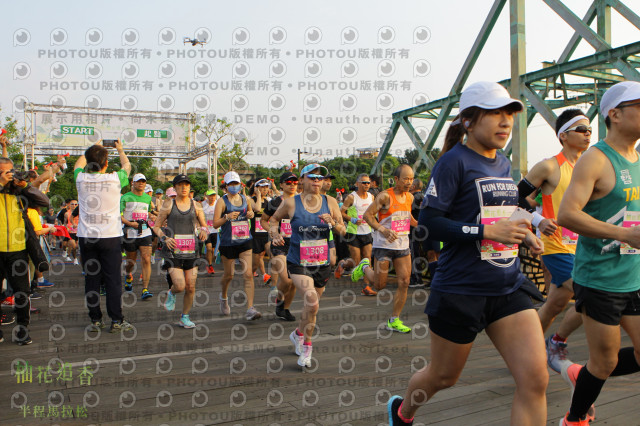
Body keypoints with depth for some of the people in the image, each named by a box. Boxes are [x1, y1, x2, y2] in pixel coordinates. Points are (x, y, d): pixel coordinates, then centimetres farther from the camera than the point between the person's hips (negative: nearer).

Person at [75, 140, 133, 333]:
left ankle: (95, 320, 13)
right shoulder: (115, 179, -8)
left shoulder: (81, 179, -2)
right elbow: (127, 165, 15)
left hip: (86, 236, 2)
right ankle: (116, 321, 6)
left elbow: (79, 164, 23)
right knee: (113, 279, 2)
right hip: (110, 236, -2)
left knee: (91, 279, 7)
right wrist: (120, 149, 34)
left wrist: (92, 149, 37)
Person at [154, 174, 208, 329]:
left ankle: (185, 317, 21)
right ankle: (171, 293, 21)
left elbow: (204, 225, 15)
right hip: (173, 251, -2)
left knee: (190, 287, 1)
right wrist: (164, 238, -12)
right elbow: (156, 226, 7)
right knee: (180, 286, -15)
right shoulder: (168, 206, 2)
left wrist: (203, 231, -8)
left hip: (191, 252, 3)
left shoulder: (195, 206, 8)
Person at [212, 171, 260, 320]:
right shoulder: (222, 201, -5)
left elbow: (250, 211, 26)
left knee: (248, 275, -9)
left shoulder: (245, 199, 7)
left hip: (244, 241, 3)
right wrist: (227, 217, -24)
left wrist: (251, 214, 3)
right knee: (229, 275, 11)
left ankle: (250, 309, -10)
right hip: (228, 242, -2)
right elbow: (215, 223, -7)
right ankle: (224, 296, 43)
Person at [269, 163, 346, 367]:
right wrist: (274, 234, -8)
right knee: (312, 300, -24)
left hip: (322, 264, 4)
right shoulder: (291, 203, -6)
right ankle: (306, 346, -3)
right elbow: (274, 219, 11)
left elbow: (343, 230, 5)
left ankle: (298, 334, 46)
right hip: (298, 263, -4)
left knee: (312, 305, 15)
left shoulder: (330, 202, 1)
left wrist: (333, 223, -16)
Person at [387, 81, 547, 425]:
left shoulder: (503, 164, 12)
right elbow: (429, 220, -18)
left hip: (508, 289, 6)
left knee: (535, 379, -5)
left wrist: (521, 233, 6)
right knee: (443, 376, 13)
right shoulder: (454, 161, -11)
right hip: (460, 290, -6)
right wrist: (488, 231, -25)